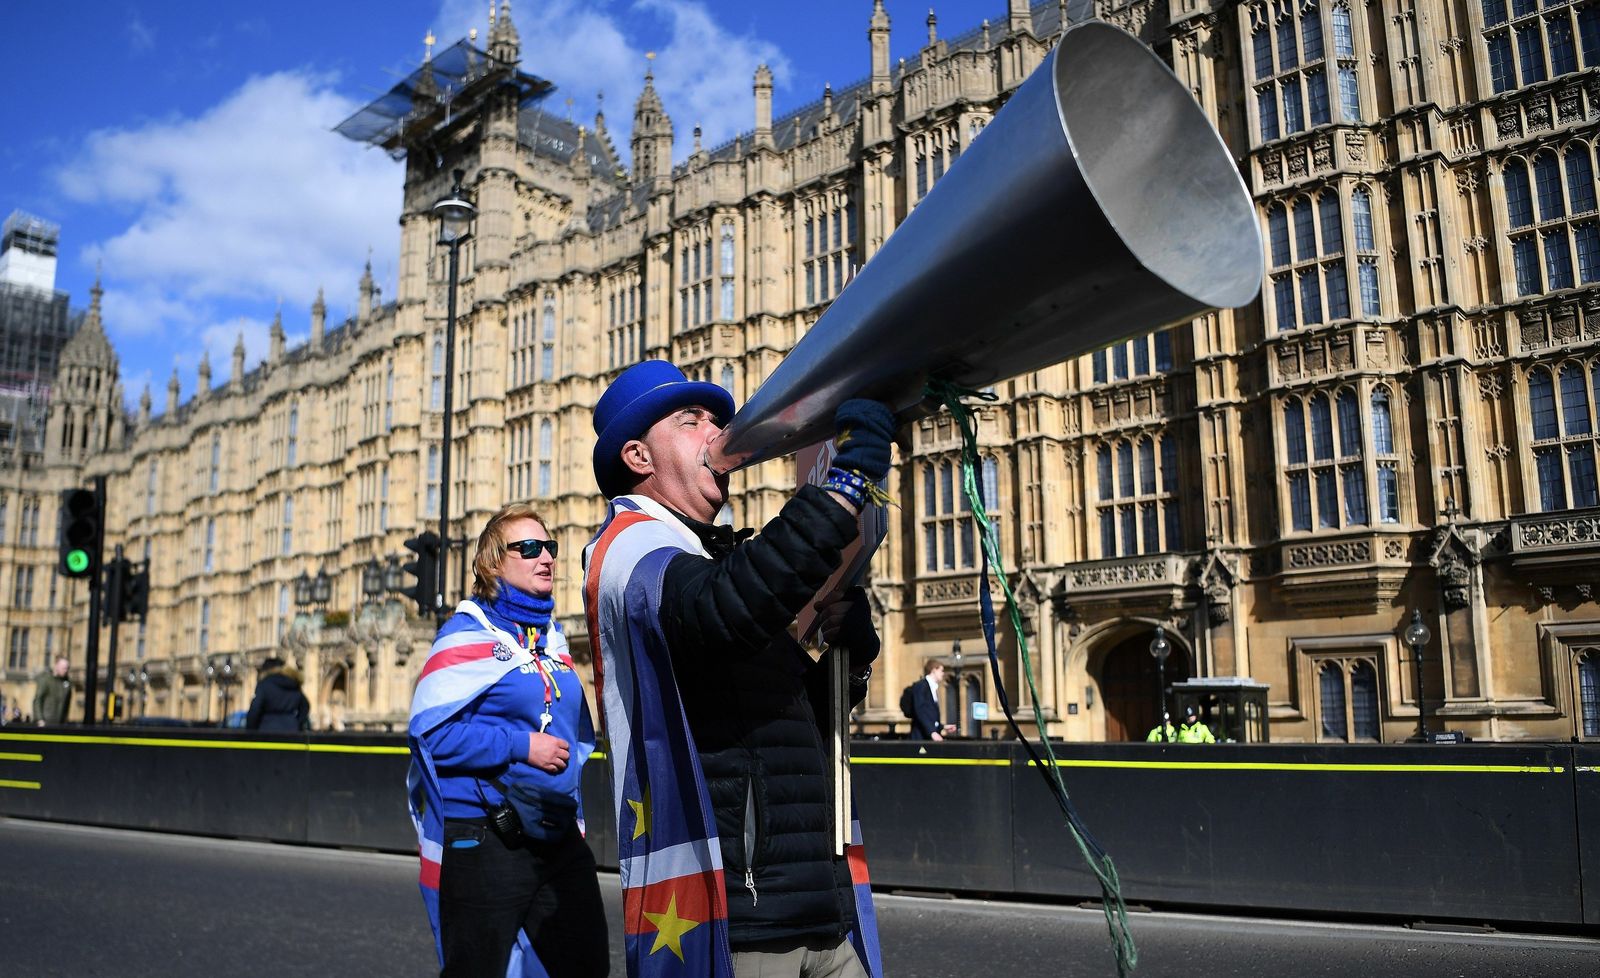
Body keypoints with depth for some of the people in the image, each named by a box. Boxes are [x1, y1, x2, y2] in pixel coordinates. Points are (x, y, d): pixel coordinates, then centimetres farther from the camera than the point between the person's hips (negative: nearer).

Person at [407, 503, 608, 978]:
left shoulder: (551, 636, 12)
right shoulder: (469, 634, -8)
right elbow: (430, 730, -18)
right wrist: (522, 746, -18)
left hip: (559, 836, 7)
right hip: (484, 842, -6)